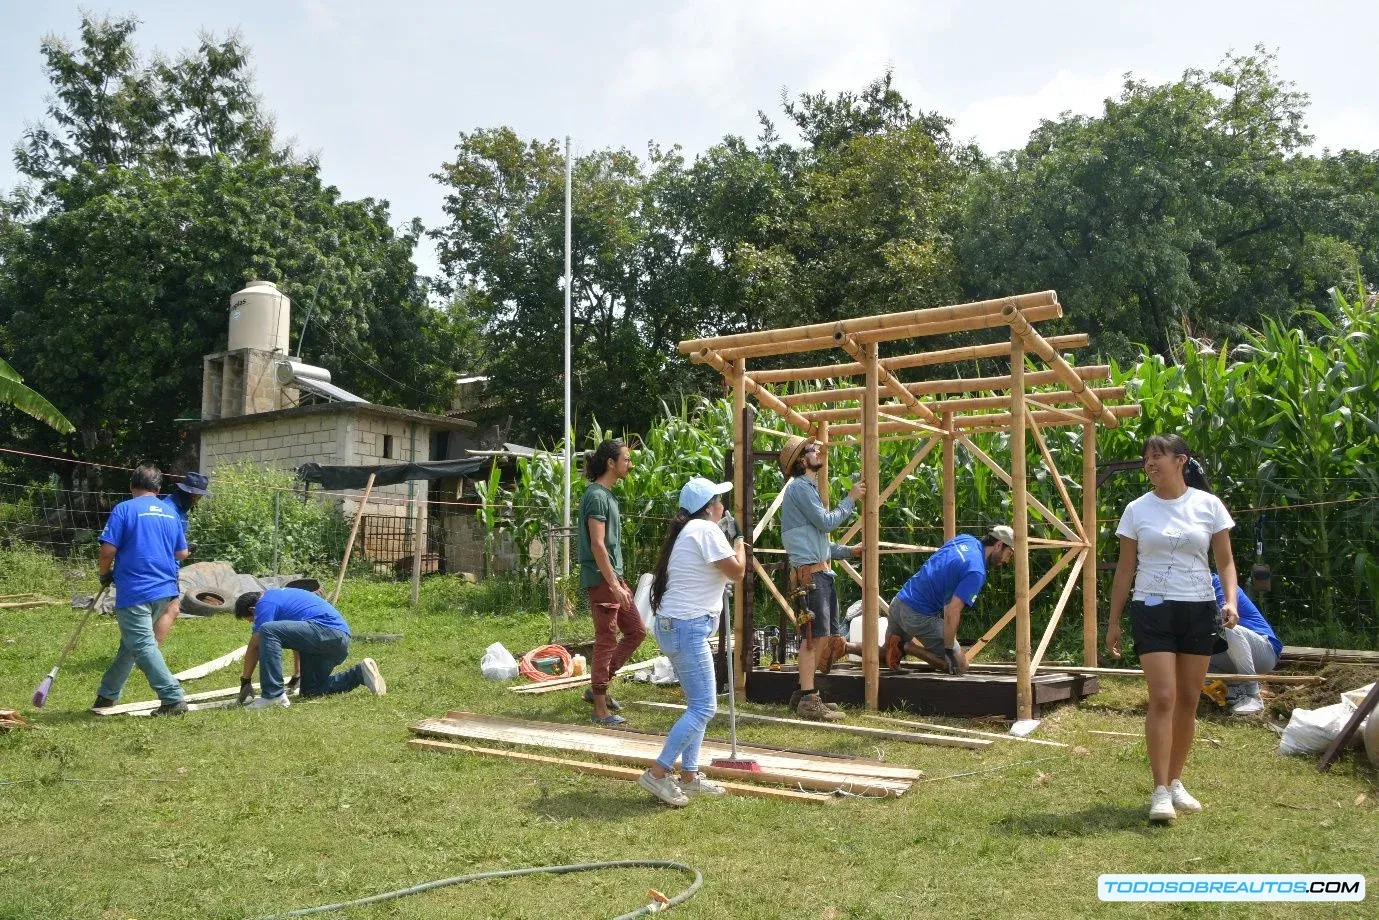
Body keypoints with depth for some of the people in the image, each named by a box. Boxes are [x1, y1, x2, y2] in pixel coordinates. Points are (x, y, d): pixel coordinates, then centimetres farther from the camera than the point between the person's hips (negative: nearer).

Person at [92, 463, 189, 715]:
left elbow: (108, 550, -12)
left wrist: (104, 574, 7)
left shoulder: (125, 509, -6)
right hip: (165, 590, 7)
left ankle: (174, 699, -10)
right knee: (130, 643, 19)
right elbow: (182, 553, 14)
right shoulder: (170, 513, 10)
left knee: (143, 646, -5)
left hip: (135, 591, -7)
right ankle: (107, 694, 30)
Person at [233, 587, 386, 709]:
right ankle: (360, 673, 11)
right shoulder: (278, 594, 30)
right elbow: (295, 635, 37)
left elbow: (254, 646, -3)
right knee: (310, 689, 18)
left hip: (327, 630, -10)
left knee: (267, 630, -19)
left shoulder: (265, 603, 0)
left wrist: (245, 680, 8)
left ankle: (274, 695, -21)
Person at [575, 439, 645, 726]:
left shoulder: (607, 495, 15)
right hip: (601, 579, -10)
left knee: (636, 631, 13)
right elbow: (597, 545, -22)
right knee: (606, 642, -4)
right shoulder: (596, 496, -16)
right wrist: (614, 585, -23)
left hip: (614, 576, 10)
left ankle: (597, 687, 22)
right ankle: (601, 709, 6)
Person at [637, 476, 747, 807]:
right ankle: (657, 773, -8)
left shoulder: (687, 531, 18)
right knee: (704, 707, -9)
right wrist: (740, 543, 2)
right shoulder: (706, 530, -12)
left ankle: (689, 776, 19)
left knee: (699, 705, 15)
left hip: (675, 626, 11)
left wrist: (731, 542, 20)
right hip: (687, 628, -11)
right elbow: (736, 571, -15)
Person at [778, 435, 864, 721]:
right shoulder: (800, 487, -7)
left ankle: (805, 694, 17)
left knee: (829, 636, 10)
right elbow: (826, 522, -14)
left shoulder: (809, 488, 25)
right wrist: (851, 499, -4)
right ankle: (808, 700, -8)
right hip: (808, 573, -10)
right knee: (815, 635, -11)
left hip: (821, 572, 10)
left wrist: (848, 551, 19)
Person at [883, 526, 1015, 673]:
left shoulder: (965, 539, 7)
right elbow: (952, 611, -26)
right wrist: (949, 649, -18)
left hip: (898, 602, 9)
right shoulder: (976, 572, -19)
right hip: (919, 616, -9)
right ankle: (906, 647, -7)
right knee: (960, 666, 2)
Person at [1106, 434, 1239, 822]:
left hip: (1198, 609, 1)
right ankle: (1160, 792, -6)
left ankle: (1176, 781, 22)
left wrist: (1230, 600, -14)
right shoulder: (1137, 510, 1)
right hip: (1152, 609, -1)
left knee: (1188, 700, 7)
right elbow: (1125, 569, 5)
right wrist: (1114, 621, 4)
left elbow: (1225, 561, 5)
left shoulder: (1208, 505, 0)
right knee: (1163, 699, -10)